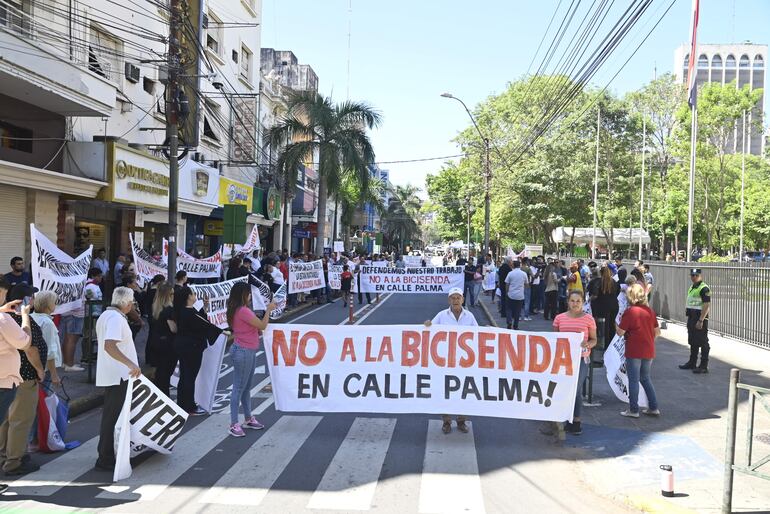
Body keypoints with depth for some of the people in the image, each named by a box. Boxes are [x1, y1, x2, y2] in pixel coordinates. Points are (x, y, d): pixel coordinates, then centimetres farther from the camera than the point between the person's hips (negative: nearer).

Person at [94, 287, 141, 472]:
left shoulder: (105, 315, 13)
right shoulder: (116, 318, -19)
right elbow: (109, 346, -32)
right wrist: (130, 363, -38)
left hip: (109, 374, 10)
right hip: (118, 375, -10)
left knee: (110, 415, 19)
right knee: (112, 416, -3)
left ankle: (105, 453, 30)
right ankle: (105, 460, 3)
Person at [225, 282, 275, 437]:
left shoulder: (238, 310, 11)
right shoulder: (243, 311, -21)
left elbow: (255, 325, 14)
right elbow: (262, 326, -15)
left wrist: (266, 312, 7)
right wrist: (268, 310, -5)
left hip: (248, 352, 10)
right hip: (244, 352, -10)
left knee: (246, 387, 18)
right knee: (239, 388, -5)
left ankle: (248, 419, 30)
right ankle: (234, 425, 1)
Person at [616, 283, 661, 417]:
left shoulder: (630, 311, -14)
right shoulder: (650, 311, 3)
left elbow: (620, 332, -13)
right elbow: (657, 332, 9)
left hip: (634, 352, -6)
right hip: (648, 351, 6)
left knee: (633, 380, 3)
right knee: (645, 378, 19)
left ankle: (633, 410, 9)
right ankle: (653, 407, 20)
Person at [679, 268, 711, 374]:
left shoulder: (704, 289, -14)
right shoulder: (691, 287, 15)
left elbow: (707, 306, -20)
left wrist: (700, 320, -23)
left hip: (700, 319, -9)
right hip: (691, 318, 10)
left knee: (703, 343, -3)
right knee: (693, 342, 17)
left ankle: (704, 366, 1)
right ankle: (692, 363, 27)